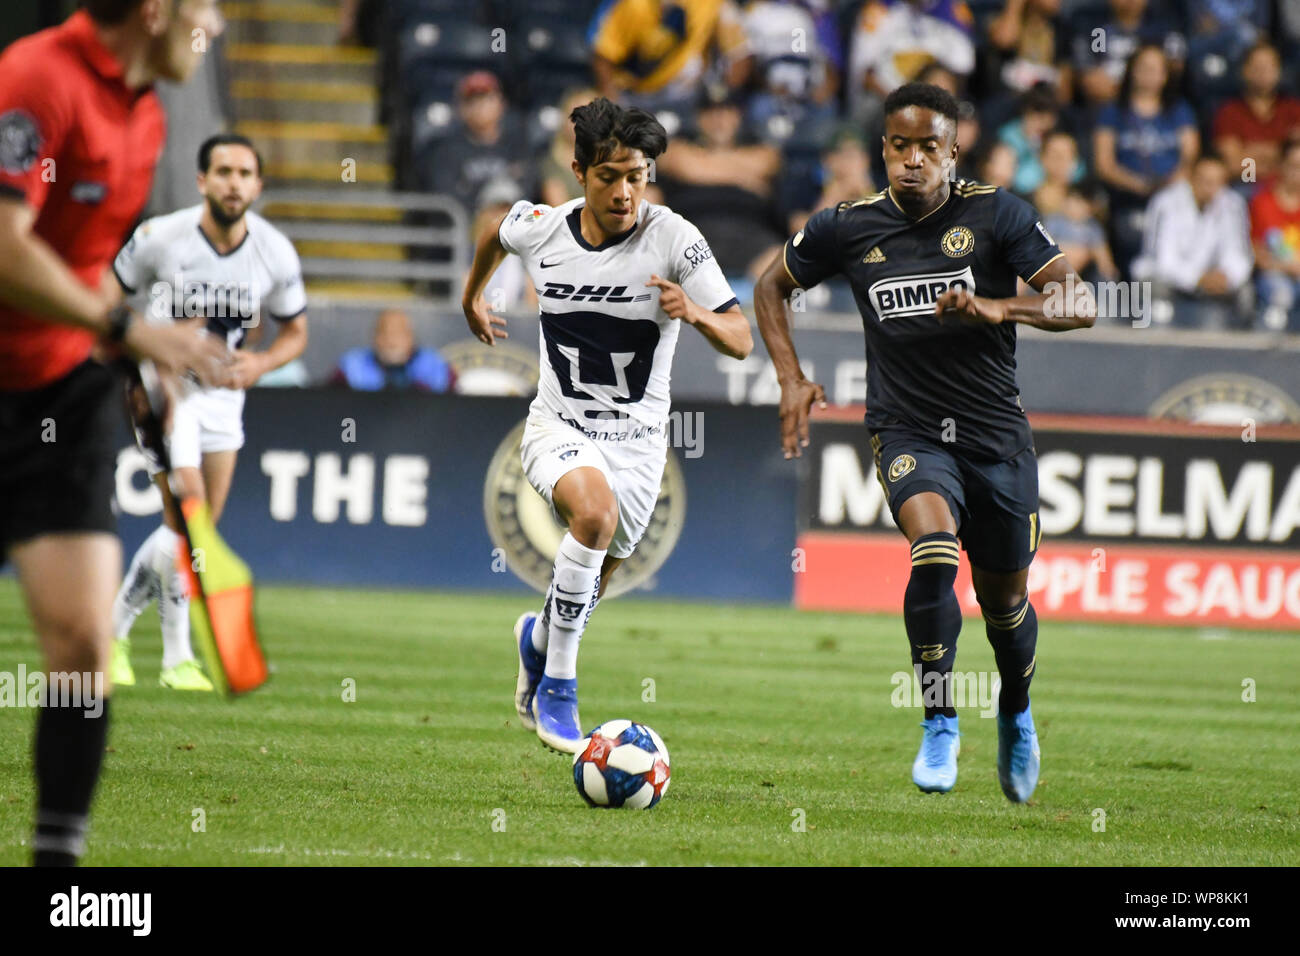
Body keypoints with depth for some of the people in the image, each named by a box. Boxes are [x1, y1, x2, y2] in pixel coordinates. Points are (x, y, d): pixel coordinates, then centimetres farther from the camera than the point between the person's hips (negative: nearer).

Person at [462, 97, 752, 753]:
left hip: (636, 439, 1)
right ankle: (557, 688, -21)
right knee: (594, 511, -33)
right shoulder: (539, 229, -9)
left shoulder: (674, 240, -16)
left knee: (588, 590, 13)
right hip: (558, 427, -1)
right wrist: (473, 298, 30)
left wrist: (696, 313, -38)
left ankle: (538, 638, 51)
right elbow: (496, 232, 17)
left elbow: (741, 341, -18)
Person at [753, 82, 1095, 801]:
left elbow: (1080, 304, -10)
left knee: (1005, 600, 12)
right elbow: (771, 286, 16)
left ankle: (1016, 716, 45)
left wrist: (997, 308, -26)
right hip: (907, 432, -1)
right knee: (934, 549, -30)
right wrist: (791, 379, 4)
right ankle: (938, 725, -16)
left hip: (996, 433, 1)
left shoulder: (995, 214, -7)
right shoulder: (848, 228, -2)